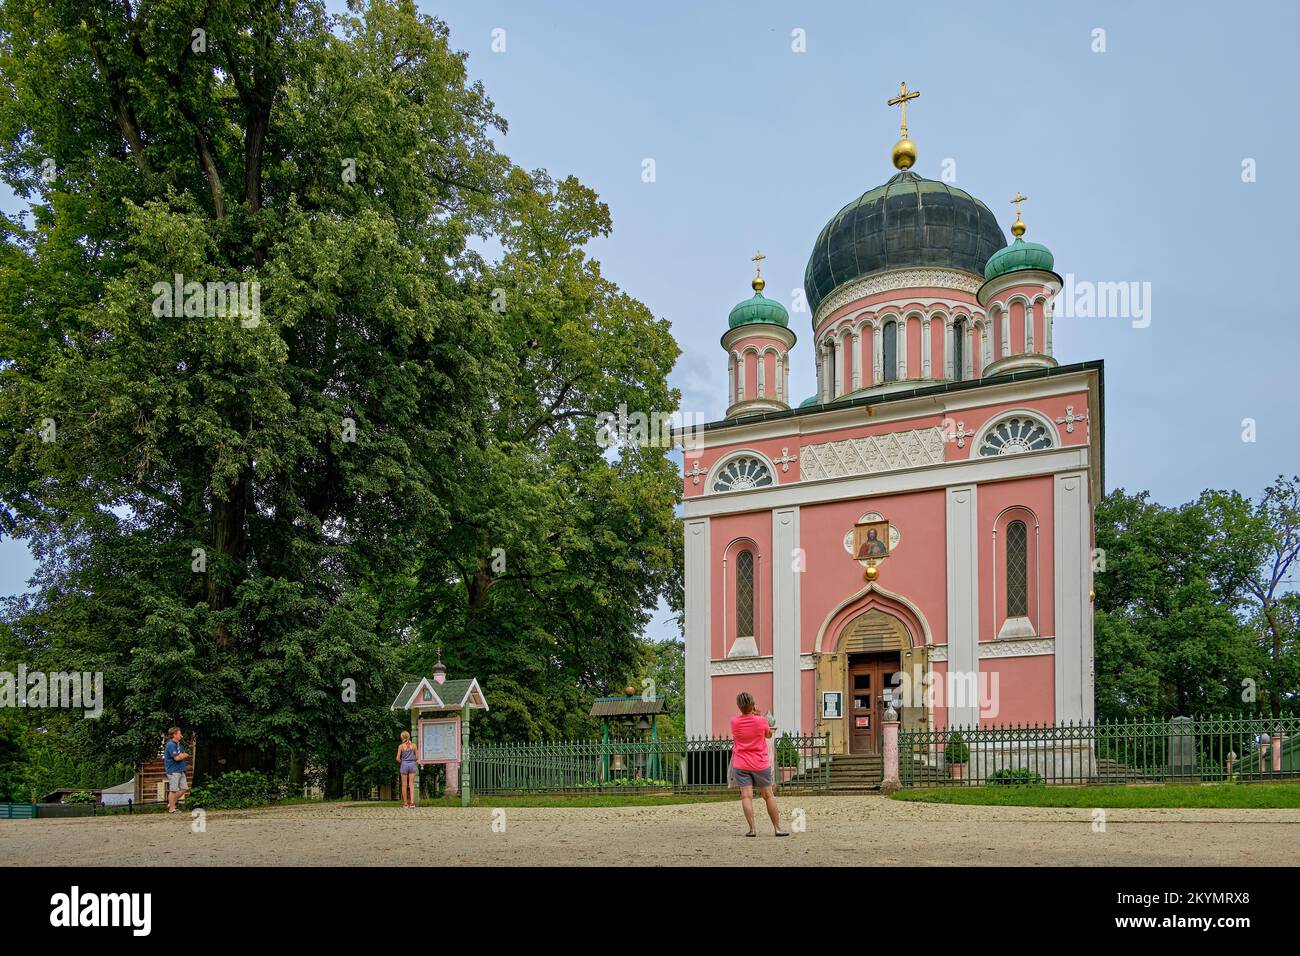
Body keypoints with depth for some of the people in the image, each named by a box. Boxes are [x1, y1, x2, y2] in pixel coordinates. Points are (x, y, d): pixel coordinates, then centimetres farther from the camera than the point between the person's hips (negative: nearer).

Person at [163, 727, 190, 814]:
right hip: (173, 770, -9)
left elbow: (184, 755, 20)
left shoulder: (178, 744, 16)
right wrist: (185, 755, -4)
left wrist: (183, 755, -3)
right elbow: (177, 757, -21)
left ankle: (171, 803, 21)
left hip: (180, 770, 9)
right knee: (173, 790, -3)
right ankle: (171, 808, 3)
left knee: (184, 788, 9)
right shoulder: (170, 745, -14)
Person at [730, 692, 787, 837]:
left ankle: (752, 829, -13)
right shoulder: (761, 721, -9)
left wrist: (745, 713, 13)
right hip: (760, 765, 0)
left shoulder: (734, 722, -6)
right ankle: (777, 828, 13)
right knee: (768, 796, 10)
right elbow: (769, 734, 11)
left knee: (746, 796, -3)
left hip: (740, 765, 0)